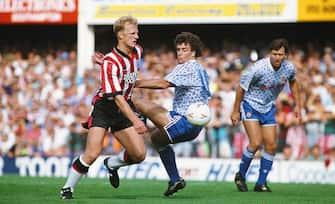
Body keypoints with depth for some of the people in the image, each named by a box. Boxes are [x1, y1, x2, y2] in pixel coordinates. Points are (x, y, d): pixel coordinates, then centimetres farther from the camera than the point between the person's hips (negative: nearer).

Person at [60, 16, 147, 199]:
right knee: (92, 153, -19)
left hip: (124, 108, 6)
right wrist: (135, 120, -38)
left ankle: (112, 164, 27)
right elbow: (117, 96, -30)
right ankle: (67, 188, -1)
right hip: (104, 107, -6)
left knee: (139, 154, -3)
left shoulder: (137, 52, 0)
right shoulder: (110, 62, -22)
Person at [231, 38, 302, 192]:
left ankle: (261, 183, 11)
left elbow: (293, 82, 13)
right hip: (250, 105, -5)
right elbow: (241, 88, -14)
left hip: (268, 108, 5)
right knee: (256, 143, -18)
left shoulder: (289, 68, -12)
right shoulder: (258, 68, -28)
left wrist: (297, 105, 13)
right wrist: (236, 111, -8)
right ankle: (240, 176, 4)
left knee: (271, 146, -1)